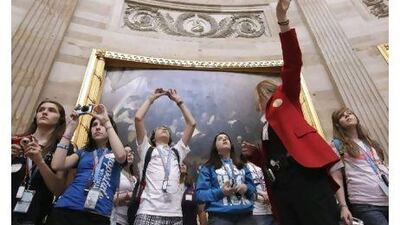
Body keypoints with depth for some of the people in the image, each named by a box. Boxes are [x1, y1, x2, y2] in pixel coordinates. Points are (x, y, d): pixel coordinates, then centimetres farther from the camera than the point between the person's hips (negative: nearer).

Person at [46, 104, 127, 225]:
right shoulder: (83, 152, 16)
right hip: (66, 209, 2)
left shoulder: (114, 153, 8)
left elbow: (121, 156, -17)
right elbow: (57, 165, -1)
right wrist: (70, 128, 0)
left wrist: (106, 120, -12)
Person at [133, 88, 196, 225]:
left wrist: (179, 101, 24)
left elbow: (192, 123, 18)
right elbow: (138, 118, 5)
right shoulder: (147, 149, 16)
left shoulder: (178, 151, 21)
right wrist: (151, 98, 16)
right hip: (149, 212, -2)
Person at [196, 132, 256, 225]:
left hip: (245, 215, 4)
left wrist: (246, 188, -6)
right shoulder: (208, 167, 4)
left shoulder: (241, 165, 17)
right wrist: (220, 192, -16)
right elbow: (199, 194, -3)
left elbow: (252, 187, 16)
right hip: (220, 216, -3)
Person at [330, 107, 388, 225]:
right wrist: (343, 206, -12)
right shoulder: (337, 145, 1)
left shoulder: (370, 141, 19)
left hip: (388, 199, 6)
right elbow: (337, 178, -5)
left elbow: (382, 166, 21)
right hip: (364, 203, -6)